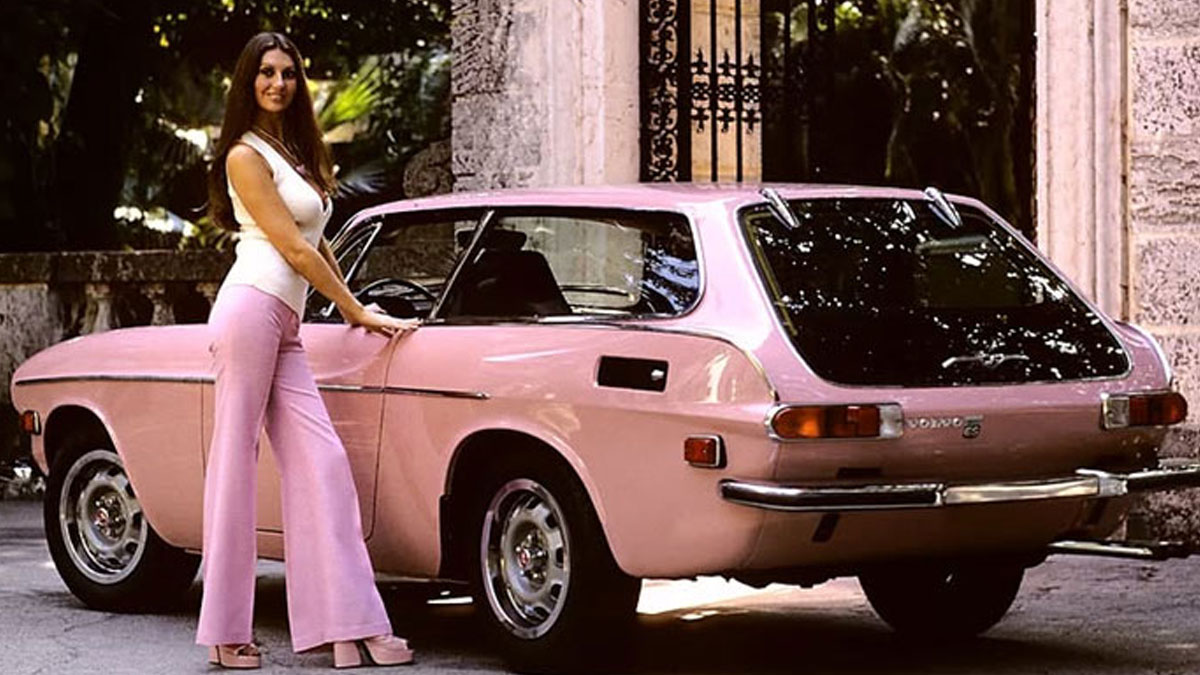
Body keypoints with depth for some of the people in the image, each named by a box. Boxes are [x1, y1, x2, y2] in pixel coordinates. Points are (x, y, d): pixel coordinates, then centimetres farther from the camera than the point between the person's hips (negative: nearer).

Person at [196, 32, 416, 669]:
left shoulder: (298, 152, 21)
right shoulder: (246, 155, -4)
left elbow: (315, 242, 28)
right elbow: (292, 247, -9)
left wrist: (347, 305, 24)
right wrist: (359, 312, -7)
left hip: (285, 325, 8)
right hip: (251, 306, -8)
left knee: (320, 462, -1)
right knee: (235, 460, -6)